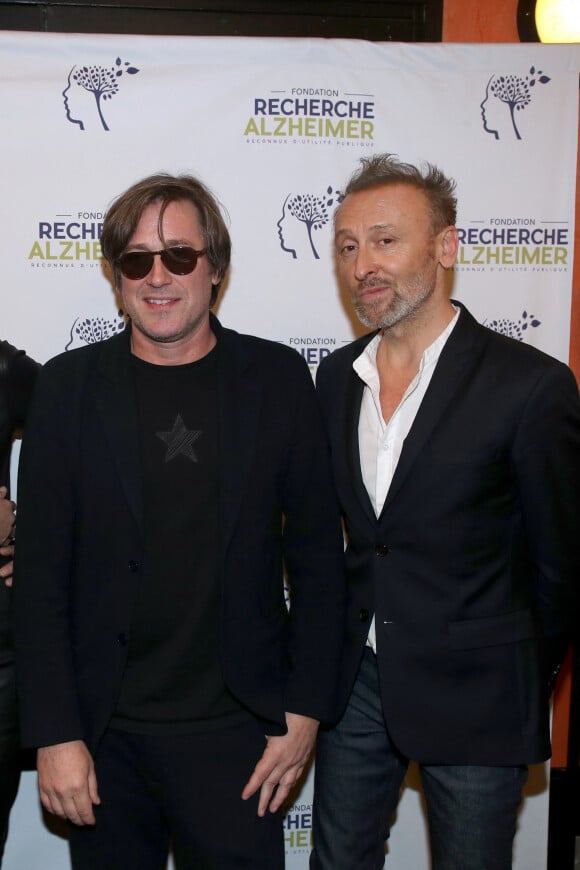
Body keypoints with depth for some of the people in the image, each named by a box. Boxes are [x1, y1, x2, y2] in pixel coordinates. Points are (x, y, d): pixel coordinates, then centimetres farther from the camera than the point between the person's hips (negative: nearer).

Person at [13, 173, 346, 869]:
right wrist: (55, 734, -6)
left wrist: (305, 710, -2)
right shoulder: (69, 386, -1)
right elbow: (40, 573, -2)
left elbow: (317, 555, 1)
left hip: (236, 732, 0)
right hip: (102, 734, 1)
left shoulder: (279, 379, -1)